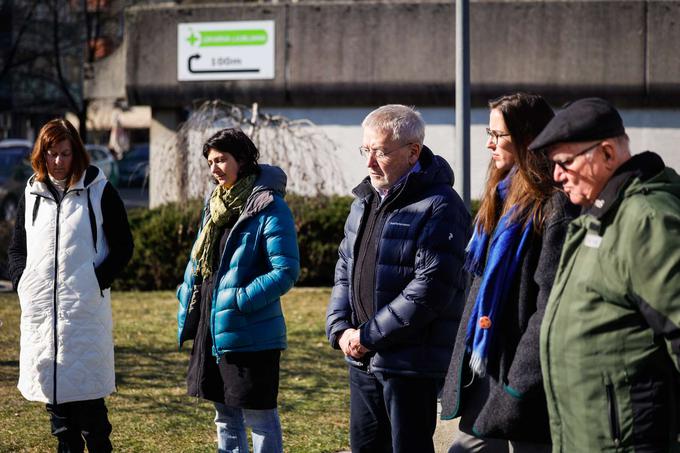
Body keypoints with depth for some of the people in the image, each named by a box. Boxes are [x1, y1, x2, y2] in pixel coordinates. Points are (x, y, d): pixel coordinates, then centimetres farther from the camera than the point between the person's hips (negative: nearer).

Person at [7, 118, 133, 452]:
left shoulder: (99, 192, 1)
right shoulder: (32, 194, 12)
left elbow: (123, 248, 2)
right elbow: (16, 247, 19)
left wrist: (98, 281, -9)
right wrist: (22, 280, 2)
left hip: (85, 308, -4)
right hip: (40, 309, 4)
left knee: (87, 393, -6)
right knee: (52, 387, 7)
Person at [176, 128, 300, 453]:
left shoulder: (270, 208, -14)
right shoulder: (215, 204, 11)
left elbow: (286, 272, -19)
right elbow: (197, 262, 19)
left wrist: (239, 301, -21)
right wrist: (186, 314, 10)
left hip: (251, 333, -8)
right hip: (212, 328, 8)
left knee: (258, 415, 1)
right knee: (225, 414, 17)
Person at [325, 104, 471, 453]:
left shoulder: (439, 207, -15)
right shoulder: (365, 201, 14)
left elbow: (429, 290, -22)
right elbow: (345, 270, 19)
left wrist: (368, 335, -17)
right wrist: (340, 329, 1)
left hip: (411, 363, -8)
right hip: (362, 360, 8)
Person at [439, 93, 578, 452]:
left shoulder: (555, 207, -14)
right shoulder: (504, 198, 15)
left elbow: (551, 305, -20)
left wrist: (521, 383, -21)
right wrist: (464, 367, 15)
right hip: (484, 370, 9)